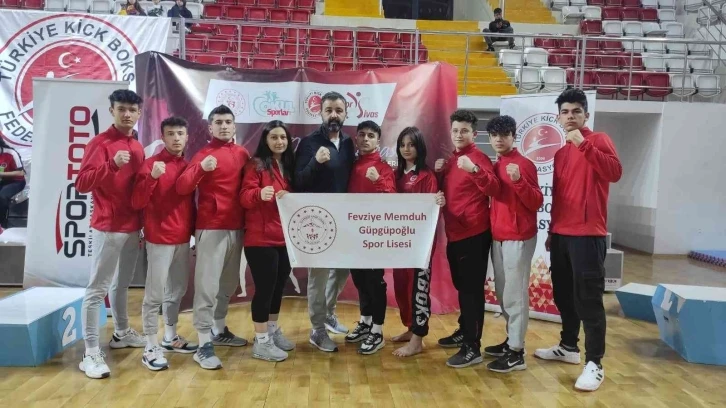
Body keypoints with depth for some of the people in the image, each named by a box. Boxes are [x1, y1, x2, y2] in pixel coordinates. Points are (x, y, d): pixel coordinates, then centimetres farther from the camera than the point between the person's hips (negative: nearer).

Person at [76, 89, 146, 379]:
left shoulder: (138, 147, 13)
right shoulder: (100, 142, -8)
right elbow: (82, 184, -17)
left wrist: (145, 223, 14)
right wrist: (112, 165, -30)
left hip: (133, 227, 7)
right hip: (108, 227, -7)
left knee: (122, 284, 18)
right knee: (97, 288, -4)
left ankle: (122, 333, 32)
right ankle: (91, 353, -2)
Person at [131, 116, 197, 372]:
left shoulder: (188, 166, 9)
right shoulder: (152, 163, -7)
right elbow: (137, 203, -14)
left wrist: (193, 229, 9)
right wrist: (152, 177, -27)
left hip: (183, 238, 6)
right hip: (159, 239, -6)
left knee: (177, 290, 15)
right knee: (155, 294, -2)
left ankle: (170, 338, 29)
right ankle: (151, 348, 4)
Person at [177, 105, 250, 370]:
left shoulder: (242, 154, 10)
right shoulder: (204, 154, -5)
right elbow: (182, 188, -16)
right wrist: (200, 168, -33)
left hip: (237, 227, 6)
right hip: (211, 228, -6)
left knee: (229, 283, 16)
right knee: (207, 285, -6)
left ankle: (219, 330, 32)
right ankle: (204, 345, -1)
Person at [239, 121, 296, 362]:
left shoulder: (288, 165, 14)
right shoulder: (256, 164, -6)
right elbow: (245, 197, -16)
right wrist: (259, 194, -35)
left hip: (285, 237, 7)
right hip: (261, 238, -7)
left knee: (279, 285, 13)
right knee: (265, 286, -5)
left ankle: (273, 331, 29)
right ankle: (261, 341, 5)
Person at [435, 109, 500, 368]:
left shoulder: (478, 158, -10)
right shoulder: (452, 160, 14)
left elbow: (494, 189, -24)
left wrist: (474, 169, -39)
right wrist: (439, 173, 5)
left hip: (474, 234, -9)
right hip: (454, 233, 9)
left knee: (472, 289, -7)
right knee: (461, 286, 19)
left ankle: (473, 348, -3)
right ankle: (464, 332, 33)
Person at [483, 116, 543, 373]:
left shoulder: (524, 164, -10)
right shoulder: (494, 166, 13)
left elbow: (536, 203, -15)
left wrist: (518, 180, -27)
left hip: (519, 238, -8)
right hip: (497, 237, 8)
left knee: (515, 295, -5)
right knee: (503, 293, 15)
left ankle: (517, 353, 1)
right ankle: (512, 340, 27)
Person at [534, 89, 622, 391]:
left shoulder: (598, 140, -4)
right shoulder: (560, 150, 16)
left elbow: (615, 173, -22)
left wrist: (584, 144, -26)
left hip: (587, 235, -7)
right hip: (560, 234, 7)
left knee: (588, 300, -5)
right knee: (563, 295, 15)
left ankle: (594, 364, 2)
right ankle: (568, 347, 30)